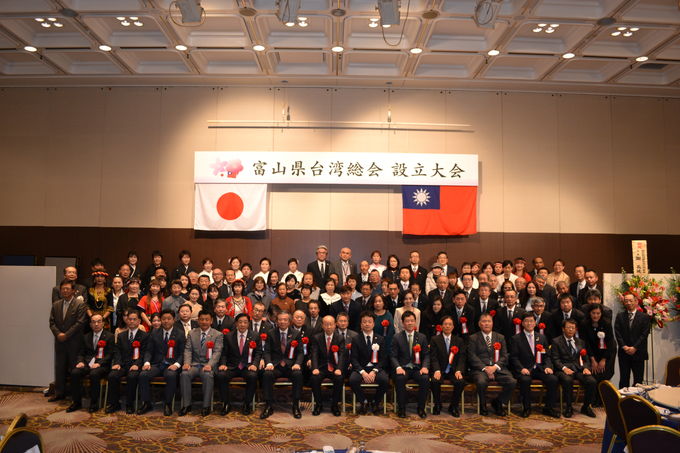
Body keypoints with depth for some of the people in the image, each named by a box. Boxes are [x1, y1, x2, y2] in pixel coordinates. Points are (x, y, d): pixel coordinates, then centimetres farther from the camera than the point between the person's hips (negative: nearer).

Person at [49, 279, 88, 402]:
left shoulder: (80, 304, -7)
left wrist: (66, 335, -15)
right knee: (59, 368, 11)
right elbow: (52, 322, 8)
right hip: (59, 342, 5)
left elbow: (80, 323, -13)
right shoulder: (56, 304, 11)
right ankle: (59, 393, 22)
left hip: (74, 342, -5)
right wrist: (58, 334, -9)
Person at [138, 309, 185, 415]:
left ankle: (167, 404, -16)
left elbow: (182, 353, 0)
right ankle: (146, 403, -6)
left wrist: (177, 364, -18)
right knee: (143, 375, -24)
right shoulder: (154, 333, 14)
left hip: (171, 365, -3)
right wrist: (147, 362, -9)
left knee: (171, 376, -35)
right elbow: (149, 351, 11)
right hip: (156, 364, 3)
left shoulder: (180, 334, 5)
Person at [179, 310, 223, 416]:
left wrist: (209, 365, -24)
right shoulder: (192, 333, 13)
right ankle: (186, 405, -14)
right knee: (184, 374, -27)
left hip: (208, 365, -3)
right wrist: (187, 363, -13)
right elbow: (188, 350, 6)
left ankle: (206, 406, -21)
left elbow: (217, 352, -7)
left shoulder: (218, 335, 4)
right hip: (194, 364, 3)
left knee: (208, 375, -34)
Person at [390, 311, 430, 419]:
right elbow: (393, 356, 1)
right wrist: (398, 367, -19)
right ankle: (401, 409, -15)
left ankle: (421, 409, -10)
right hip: (403, 368, -1)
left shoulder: (422, 337, 11)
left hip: (417, 368, 2)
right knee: (399, 378, -34)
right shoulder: (397, 338, 5)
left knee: (425, 379, -30)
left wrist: (425, 367, -12)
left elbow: (426, 355, 8)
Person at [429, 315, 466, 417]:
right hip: (440, 370, -1)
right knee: (434, 381, -32)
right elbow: (433, 357, -3)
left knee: (461, 382, -29)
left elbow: (462, 358, 4)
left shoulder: (459, 341, 13)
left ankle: (454, 406, -5)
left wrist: (459, 371, -15)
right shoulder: (435, 340, 7)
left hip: (453, 371, 1)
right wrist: (437, 370, -21)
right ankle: (437, 405, -5)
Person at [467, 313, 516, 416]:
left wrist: (495, 367, -9)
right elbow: (472, 357, -1)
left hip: (498, 368, 3)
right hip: (480, 368, -3)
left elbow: (504, 356, 9)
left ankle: (498, 402, 4)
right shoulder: (473, 338, 9)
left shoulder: (500, 337, 18)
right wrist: (484, 368, -15)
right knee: (481, 382, -34)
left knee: (512, 382, -23)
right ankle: (483, 406, -4)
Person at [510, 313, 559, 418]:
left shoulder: (542, 337, 16)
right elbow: (513, 357, -3)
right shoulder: (516, 339, 3)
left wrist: (548, 366, -5)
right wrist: (521, 368, -19)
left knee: (553, 379, -23)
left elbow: (547, 356, 14)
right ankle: (526, 408, -13)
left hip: (539, 369, 4)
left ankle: (548, 408, -4)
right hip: (524, 369, -4)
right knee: (525, 380, -34)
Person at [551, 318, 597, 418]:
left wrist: (586, 368, -4)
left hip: (578, 368, 4)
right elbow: (555, 359, -2)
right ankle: (568, 407, -17)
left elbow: (586, 359, 18)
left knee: (592, 381, -24)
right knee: (567, 380, -36)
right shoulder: (556, 341, 7)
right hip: (563, 369, -4)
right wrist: (564, 368, -20)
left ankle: (586, 407, -2)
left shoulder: (580, 342, 22)